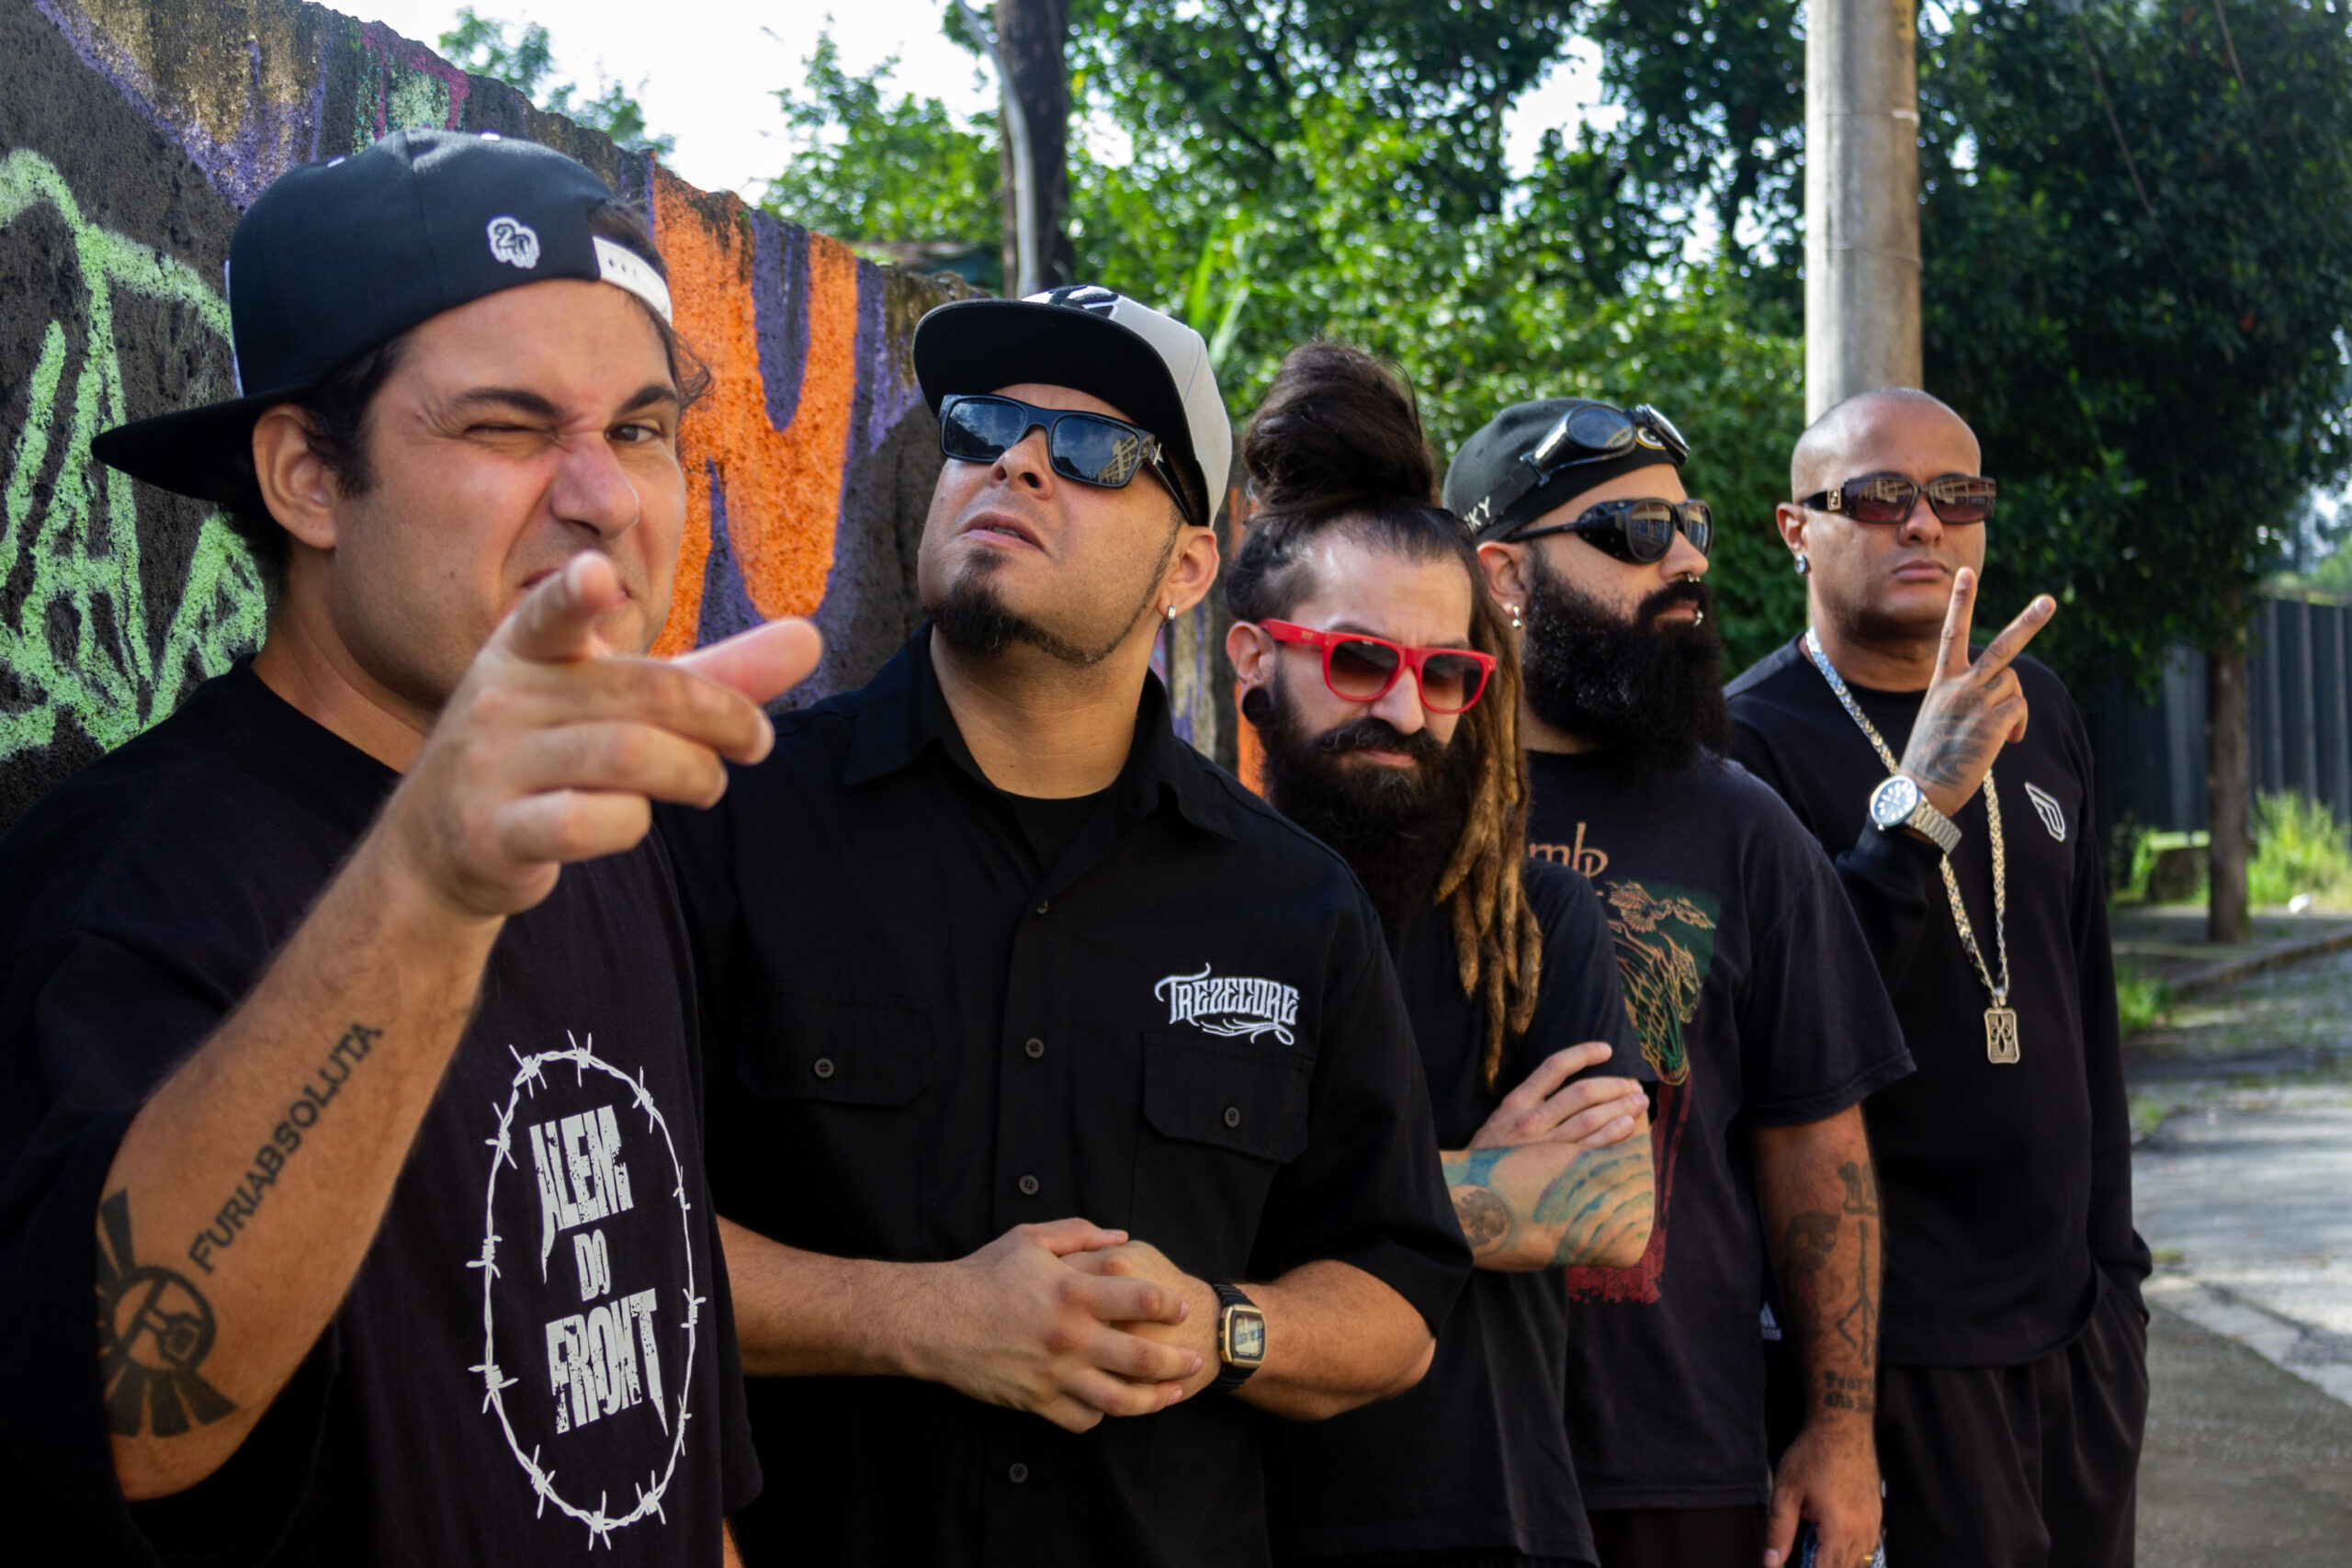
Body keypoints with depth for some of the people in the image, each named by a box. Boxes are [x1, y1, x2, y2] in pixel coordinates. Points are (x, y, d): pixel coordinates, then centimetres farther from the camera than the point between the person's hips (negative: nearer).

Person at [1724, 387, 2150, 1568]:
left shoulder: (2038, 714, 11)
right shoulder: (1752, 738, -11)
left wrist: (2113, 1255, 16)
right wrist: (1917, 804, -31)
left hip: (2072, 1315, 7)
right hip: (1892, 1337, -6)